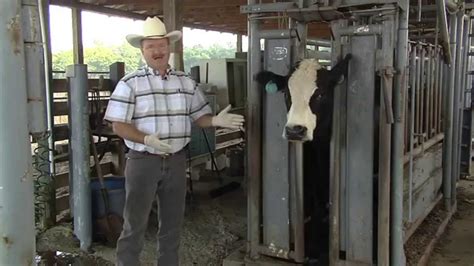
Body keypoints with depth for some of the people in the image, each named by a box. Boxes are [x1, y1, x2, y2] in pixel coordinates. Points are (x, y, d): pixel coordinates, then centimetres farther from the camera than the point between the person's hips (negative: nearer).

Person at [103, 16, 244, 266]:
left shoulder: (185, 82, 7)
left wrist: (215, 120, -12)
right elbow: (118, 125, -10)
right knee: (135, 223, 6)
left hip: (176, 160, 4)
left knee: (172, 222, 15)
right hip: (143, 160, -4)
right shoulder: (130, 83, -6)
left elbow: (199, 116, 10)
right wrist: (147, 139, -25)